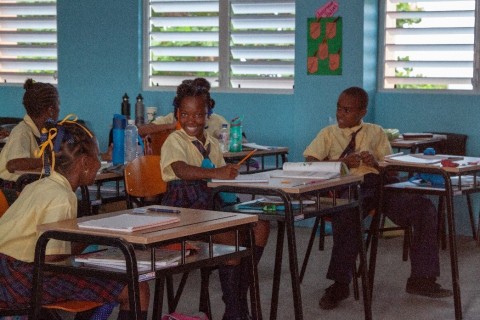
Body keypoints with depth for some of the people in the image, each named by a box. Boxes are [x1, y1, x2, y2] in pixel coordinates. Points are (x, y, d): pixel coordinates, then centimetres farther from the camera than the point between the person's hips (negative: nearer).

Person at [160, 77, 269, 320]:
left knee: (260, 225, -8)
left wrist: (232, 173, -5)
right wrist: (216, 173, -39)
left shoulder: (211, 142, 16)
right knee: (231, 234, -27)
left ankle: (240, 298, -2)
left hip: (208, 205, 8)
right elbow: (182, 170, -27)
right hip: (182, 209, -8)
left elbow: (222, 178, 18)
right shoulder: (175, 141, -6)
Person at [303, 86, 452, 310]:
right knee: (345, 215, -39)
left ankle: (421, 279, -12)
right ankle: (339, 284, -28)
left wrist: (376, 162, -7)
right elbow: (309, 161, 5)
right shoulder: (328, 133, 20)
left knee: (425, 208, -20)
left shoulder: (376, 132, 23)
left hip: (378, 184, 3)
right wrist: (341, 161, -9)